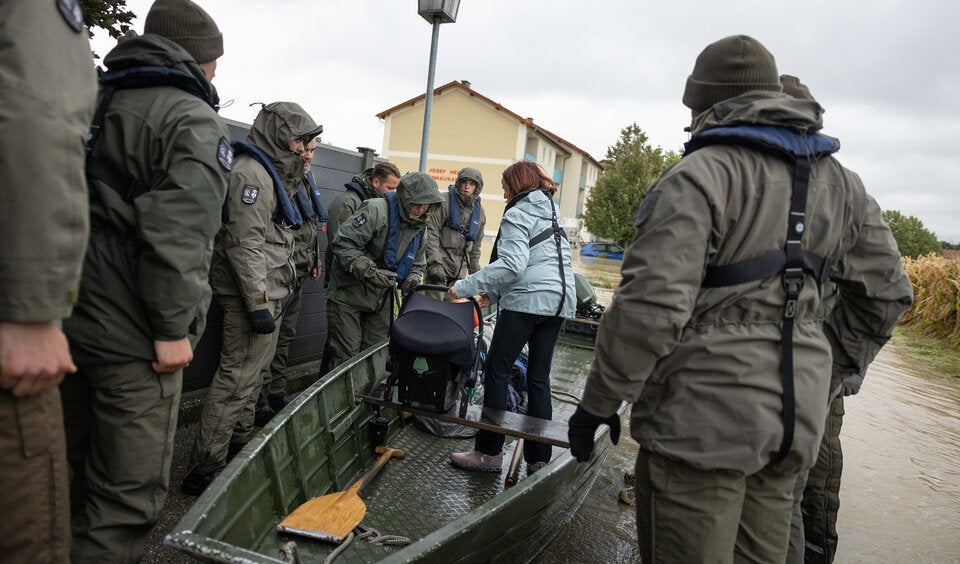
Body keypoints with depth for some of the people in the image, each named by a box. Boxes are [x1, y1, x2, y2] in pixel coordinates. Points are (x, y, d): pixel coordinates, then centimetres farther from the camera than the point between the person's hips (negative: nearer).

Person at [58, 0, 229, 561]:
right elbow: (176, 236, -23)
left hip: (70, 323, 9)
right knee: (129, 493, 2)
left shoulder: (95, 102, 15)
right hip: (132, 337, -9)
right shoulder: (194, 121, -11)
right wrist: (173, 328, -17)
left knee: (80, 474, 23)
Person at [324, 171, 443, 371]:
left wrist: (412, 279, -6)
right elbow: (343, 243, -25)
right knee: (346, 354, -3)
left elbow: (417, 263, 16)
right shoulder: (377, 210, -20)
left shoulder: (419, 226, 5)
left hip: (382, 296, 7)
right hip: (349, 293, -7)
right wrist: (370, 272, -29)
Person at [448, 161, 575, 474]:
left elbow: (512, 264, -18)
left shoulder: (518, 214, -4)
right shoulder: (552, 215, 23)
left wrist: (465, 287, -15)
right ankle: (538, 458, 13)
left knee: (496, 371, 1)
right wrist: (495, 292, 22)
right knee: (539, 378, 10)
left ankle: (489, 452, 4)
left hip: (527, 302, -8)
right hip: (558, 303, 8)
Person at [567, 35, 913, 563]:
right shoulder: (840, 183, 12)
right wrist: (837, 366, 28)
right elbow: (886, 293, 18)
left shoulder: (697, 176, -13)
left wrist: (596, 403, -11)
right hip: (795, 421, 8)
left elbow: (650, 307, -21)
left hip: (701, 421, -7)